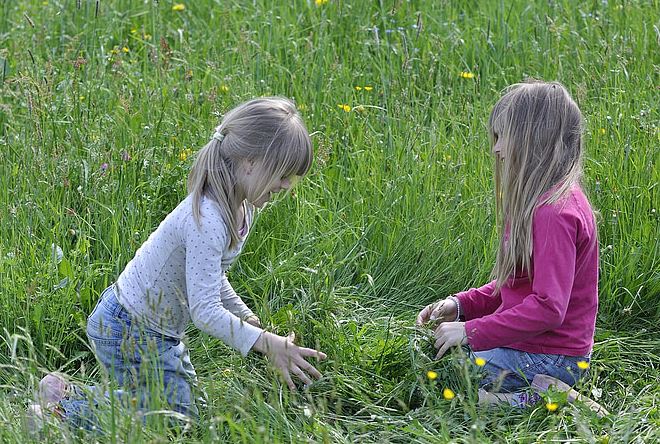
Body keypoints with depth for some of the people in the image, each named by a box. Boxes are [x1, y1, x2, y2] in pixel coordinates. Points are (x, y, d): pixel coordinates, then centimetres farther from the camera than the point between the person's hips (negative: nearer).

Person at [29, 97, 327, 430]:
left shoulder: (241, 208, -2)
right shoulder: (207, 220, -33)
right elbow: (206, 312, -35)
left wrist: (245, 316, 9)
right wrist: (267, 344, -36)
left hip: (158, 331, 10)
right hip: (128, 332, -10)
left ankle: (66, 394, 25)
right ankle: (64, 413, 4)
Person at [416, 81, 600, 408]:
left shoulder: (554, 212, -23)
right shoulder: (554, 198, 9)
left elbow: (548, 307, -27)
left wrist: (471, 331, -22)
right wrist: (461, 305, 5)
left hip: (547, 356, -10)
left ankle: (537, 399, -11)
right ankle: (538, 391, 8)